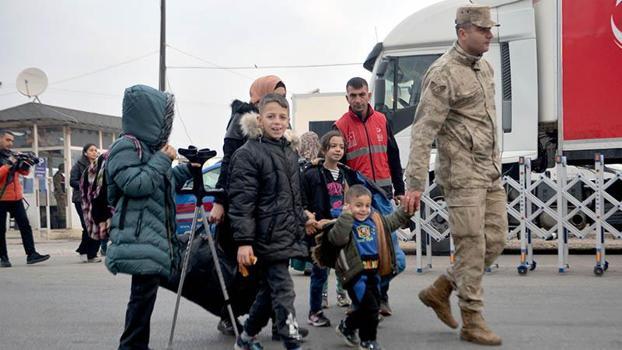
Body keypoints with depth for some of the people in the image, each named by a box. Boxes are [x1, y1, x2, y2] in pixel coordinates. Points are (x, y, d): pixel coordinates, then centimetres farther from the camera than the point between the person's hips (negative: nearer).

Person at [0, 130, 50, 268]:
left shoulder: (12, 155, 13)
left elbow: (24, 172, 15)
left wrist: (25, 164, -4)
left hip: (16, 197, 6)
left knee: (25, 225, -1)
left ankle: (31, 254, -3)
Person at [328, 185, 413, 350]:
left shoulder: (376, 220, 11)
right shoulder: (344, 223, -10)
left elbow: (394, 221, 24)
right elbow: (337, 239, -30)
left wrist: (406, 210, 12)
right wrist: (346, 215, -29)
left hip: (373, 271, 8)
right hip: (355, 272, -8)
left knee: (374, 306, 18)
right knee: (369, 307, -7)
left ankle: (347, 327, 38)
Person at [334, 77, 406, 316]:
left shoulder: (382, 121, 9)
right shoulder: (341, 126, -2)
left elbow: (393, 157, 14)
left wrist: (399, 190, 12)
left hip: (383, 193, 3)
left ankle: (380, 293, 16)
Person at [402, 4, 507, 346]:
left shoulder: (485, 68, 14)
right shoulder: (443, 73, -13)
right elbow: (423, 132, -17)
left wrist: (496, 163, 21)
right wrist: (415, 184, -21)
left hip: (491, 173, 9)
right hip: (462, 174, -9)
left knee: (495, 240, 10)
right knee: (472, 247, -4)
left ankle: (439, 290, 24)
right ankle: (472, 322, 9)